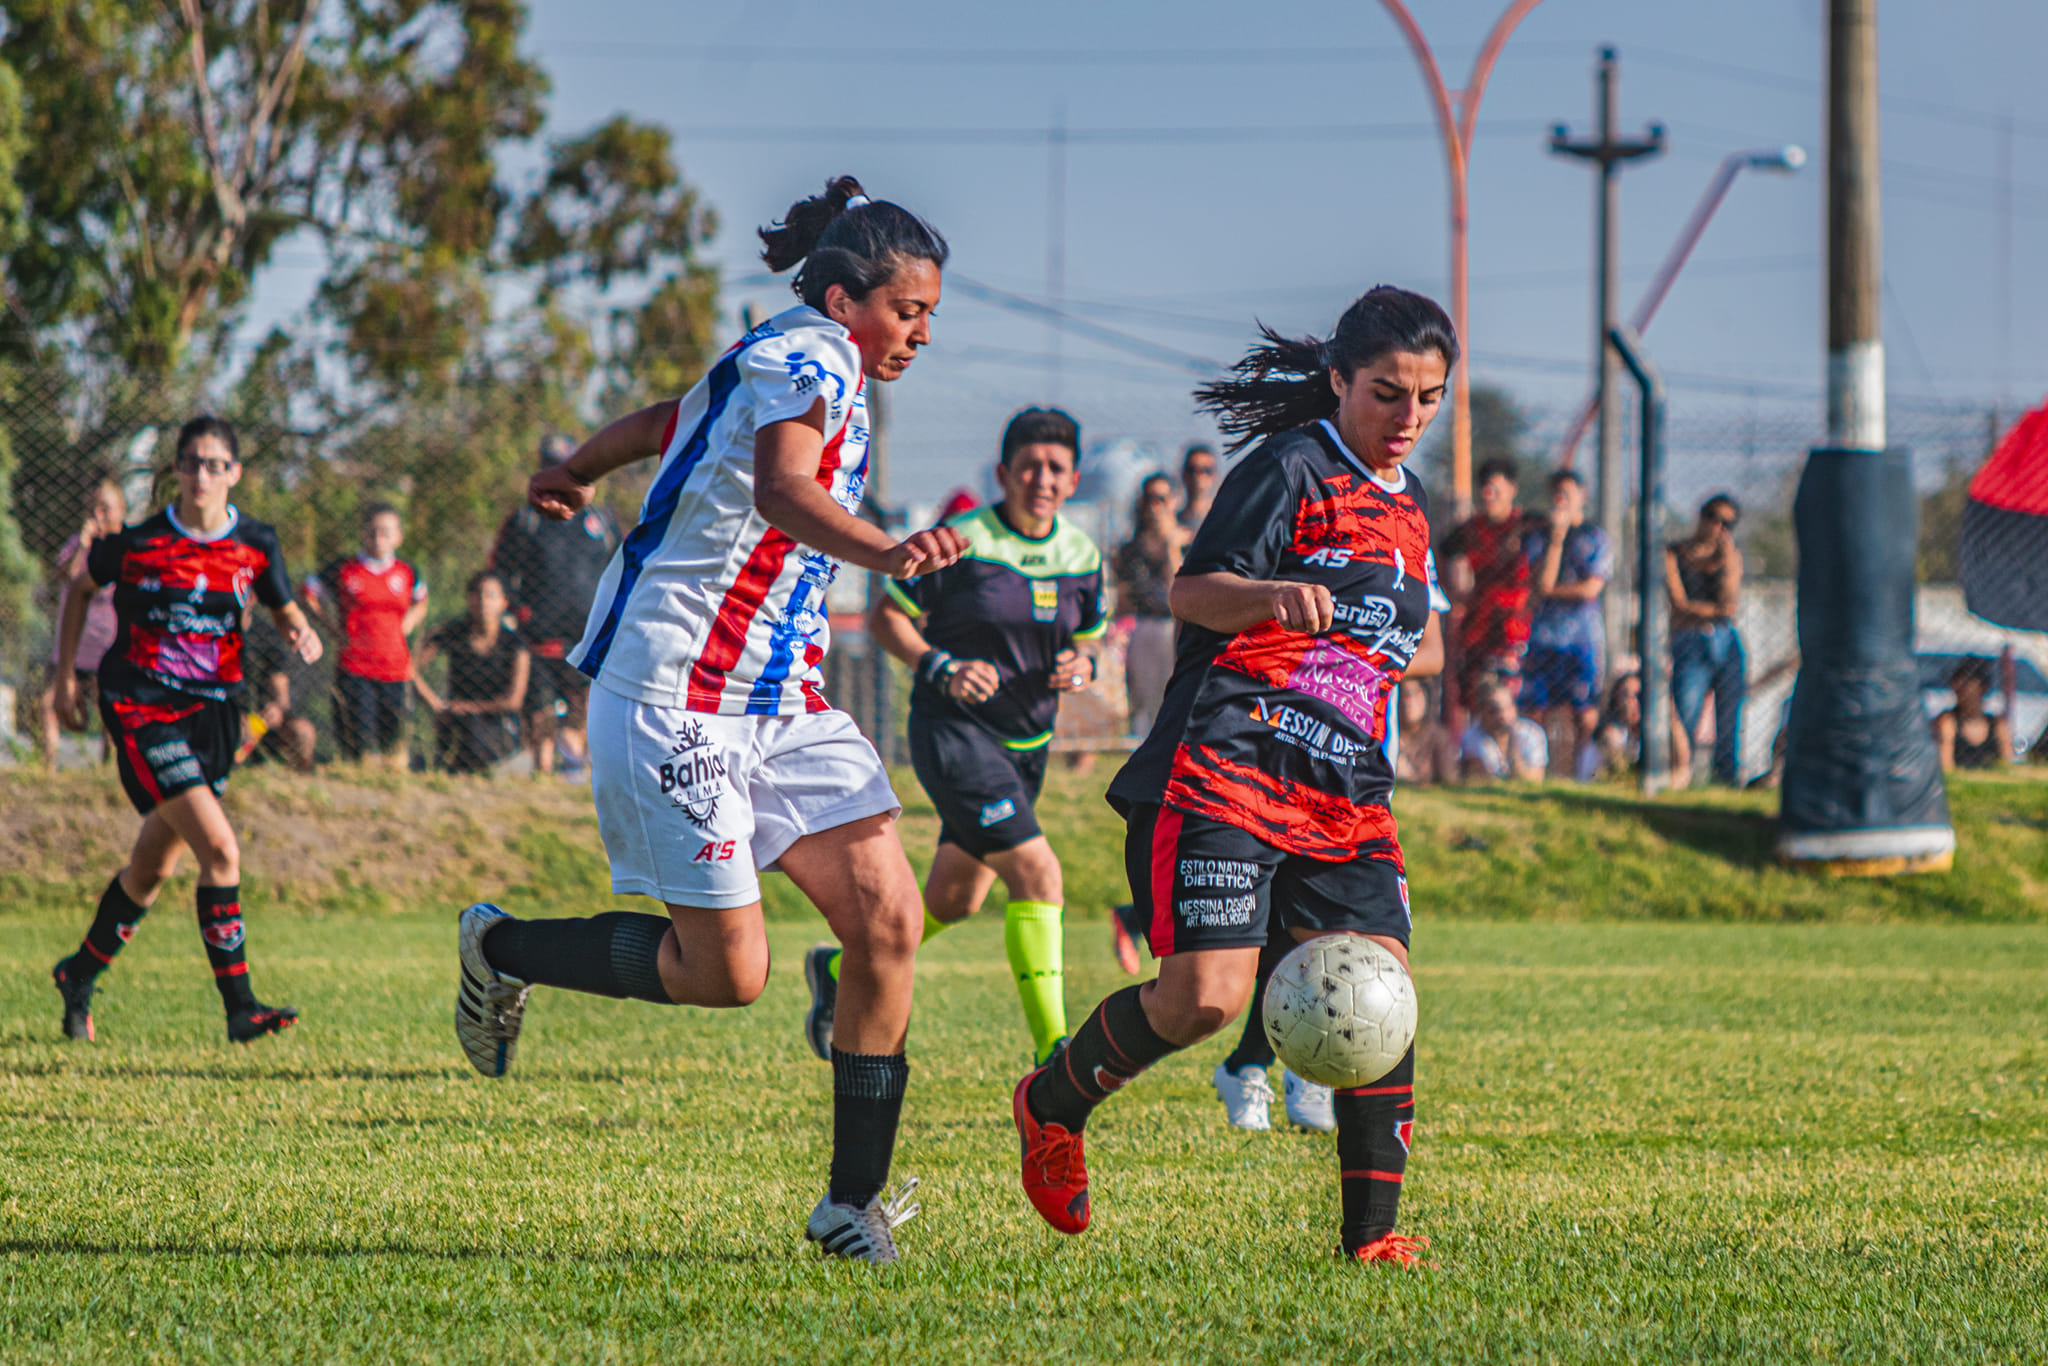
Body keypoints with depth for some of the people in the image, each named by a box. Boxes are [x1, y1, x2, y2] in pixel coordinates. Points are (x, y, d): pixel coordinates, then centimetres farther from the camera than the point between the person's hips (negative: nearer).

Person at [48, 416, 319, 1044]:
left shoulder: (255, 545, 2)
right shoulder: (138, 544, -6)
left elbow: (285, 610, 13)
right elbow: (80, 588, 11)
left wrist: (303, 634, -11)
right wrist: (67, 678, 9)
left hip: (212, 710, 5)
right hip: (141, 707, -5)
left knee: (153, 868, 14)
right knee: (220, 850, -19)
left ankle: (80, 976, 37)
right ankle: (239, 1007, -18)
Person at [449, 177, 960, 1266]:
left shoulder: (782, 365, 15)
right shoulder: (809, 359, -15)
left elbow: (656, 424, 32)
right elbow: (779, 488, -36)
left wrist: (566, 476, 51)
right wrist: (884, 553, -54)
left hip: (778, 702, 10)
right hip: (677, 694, -10)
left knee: (889, 920, -6)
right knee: (727, 971, -8)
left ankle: (854, 1200, -1)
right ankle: (501, 949, 17)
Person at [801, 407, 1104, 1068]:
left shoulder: (1081, 556, 5)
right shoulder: (961, 542, -13)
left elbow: (1086, 637, 18)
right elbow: (885, 617, -5)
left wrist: (1081, 667, -6)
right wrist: (940, 668, -21)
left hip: (1026, 745, 7)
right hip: (954, 733, -7)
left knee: (953, 901, 16)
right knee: (1038, 873, -20)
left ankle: (840, 970, 41)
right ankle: (1051, 1051, -19)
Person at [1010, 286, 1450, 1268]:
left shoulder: (1409, 507, 22)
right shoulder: (1290, 470, -2)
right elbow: (1194, 592, -11)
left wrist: (1414, 653, 16)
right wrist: (1273, 596, -30)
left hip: (1344, 799, 7)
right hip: (1226, 772, -7)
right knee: (1205, 996, -18)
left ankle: (1371, 1234, -4)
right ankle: (1051, 1105, 9)